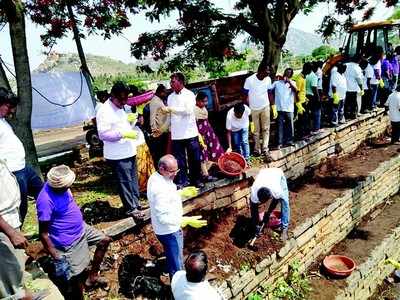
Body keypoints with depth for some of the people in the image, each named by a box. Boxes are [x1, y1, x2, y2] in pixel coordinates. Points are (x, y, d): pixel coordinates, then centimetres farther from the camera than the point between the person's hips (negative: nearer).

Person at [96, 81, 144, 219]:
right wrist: (123, 134, -27)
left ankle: (136, 203, 31)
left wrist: (130, 120, 1)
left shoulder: (120, 108, 12)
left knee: (133, 180, 17)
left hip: (129, 152, 9)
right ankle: (130, 208, 14)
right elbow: (103, 134, -21)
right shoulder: (104, 111, -16)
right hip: (117, 156, -9)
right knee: (125, 182, 1)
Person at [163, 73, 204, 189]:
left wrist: (171, 109, -20)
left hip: (190, 133, -4)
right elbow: (170, 116, 16)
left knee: (194, 158, 6)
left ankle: (196, 180, 20)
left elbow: (188, 110, -19)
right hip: (176, 135, 4)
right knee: (179, 160, 7)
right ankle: (182, 181, 17)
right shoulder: (170, 97, 12)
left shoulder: (189, 94, -3)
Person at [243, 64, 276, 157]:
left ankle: (265, 148, 13)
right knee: (256, 130, 10)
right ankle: (257, 149, 24)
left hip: (265, 107, 3)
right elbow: (246, 96, -12)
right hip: (254, 109, -3)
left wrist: (273, 107, 2)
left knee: (266, 129, 5)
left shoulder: (268, 79, -8)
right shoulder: (249, 80, -20)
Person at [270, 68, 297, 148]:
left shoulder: (292, 83, 7)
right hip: (279, 108, -1)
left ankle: (289, 140, 24)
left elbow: (295, 90, -13)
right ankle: (280, 142, 7)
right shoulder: (277, 83, 6)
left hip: (289, 108, 1)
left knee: (289, 125, 10)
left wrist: (289, 81, -18)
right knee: (280, 125, 2)